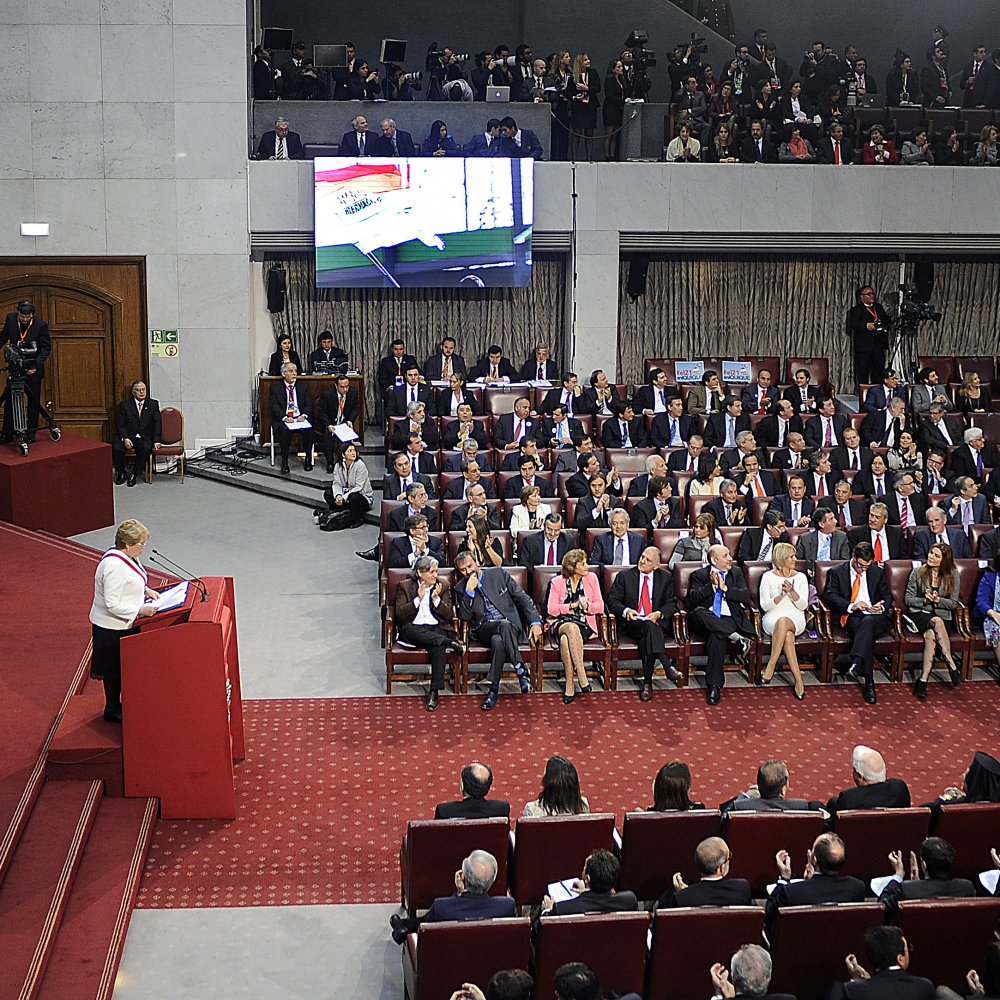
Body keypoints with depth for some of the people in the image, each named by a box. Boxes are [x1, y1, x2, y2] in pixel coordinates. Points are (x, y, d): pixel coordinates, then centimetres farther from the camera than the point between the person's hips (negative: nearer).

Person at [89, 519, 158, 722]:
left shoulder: (127, 556, 0)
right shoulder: (114, 566, -30)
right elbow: (113, 604, -29)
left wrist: (145, 590, 6)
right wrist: (141, 610, -26)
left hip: (126, 623, 9)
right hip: (112, 628, -9)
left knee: (125, 666, 21)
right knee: (114, 671, 8)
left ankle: (119, 704, 36)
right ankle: (112, 710, 24)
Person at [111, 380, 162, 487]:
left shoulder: (153, 404, 10)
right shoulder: (124, 405, 7)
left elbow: (157, 424, 4)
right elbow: (119, 424, 1)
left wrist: (156, 441, -10)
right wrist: (125, 438, -17)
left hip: (144, 438, 0)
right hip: (127, 437, 0)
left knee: (146, 448, -33)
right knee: (116, 448, -29)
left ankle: (134, 474, -12)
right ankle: (121, 473, 0)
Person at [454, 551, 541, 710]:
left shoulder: (498, 573, 7)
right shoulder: (461, 588, 9)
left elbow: (522, 597, 6)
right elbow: (465, 617, -3)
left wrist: (535, 622, -4)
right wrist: (469, 591, -14)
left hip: (511, 624, 0)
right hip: (484, 629, 0)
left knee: (498, 641, -37)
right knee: (504, 625, -36)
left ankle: (493, 689, -29)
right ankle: (521, 671, -32)